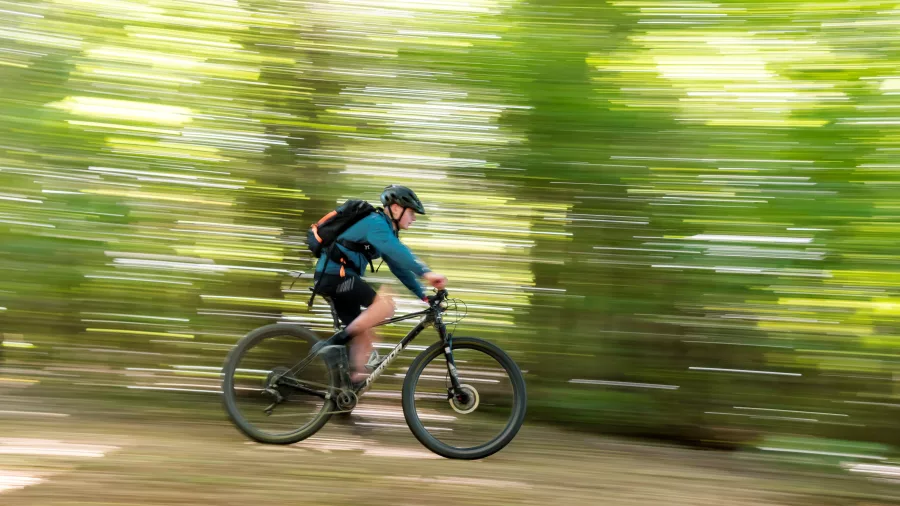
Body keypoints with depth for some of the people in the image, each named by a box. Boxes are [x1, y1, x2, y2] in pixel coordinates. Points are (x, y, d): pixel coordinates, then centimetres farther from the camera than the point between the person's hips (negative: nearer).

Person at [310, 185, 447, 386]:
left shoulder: (386, 230, 17)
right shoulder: (375, 223, -15)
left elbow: (399, 265, 17)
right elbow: (398, 251, -33)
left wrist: (425, 295, 10)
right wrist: (425, 273, -43)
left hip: (340, 276, 11)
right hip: (334, 274, -11)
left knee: (364, 337, 9)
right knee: (386, 303, -26)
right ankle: (332, 344, -20)